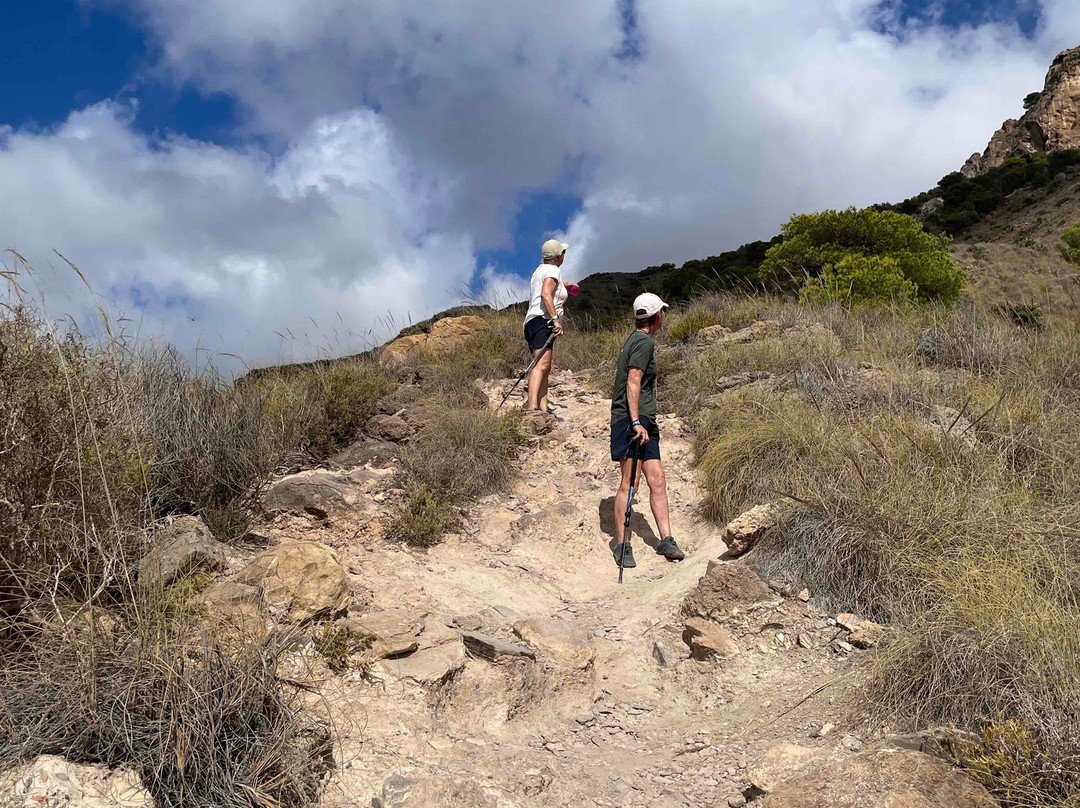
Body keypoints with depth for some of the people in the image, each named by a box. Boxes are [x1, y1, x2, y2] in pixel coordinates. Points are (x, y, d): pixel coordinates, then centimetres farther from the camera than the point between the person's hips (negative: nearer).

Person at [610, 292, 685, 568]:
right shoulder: (645, 342, -10)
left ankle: (666, 540, 6)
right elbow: (633, 383, -18)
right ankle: (622, 545, -3)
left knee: (657, 481, 5)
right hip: (632, 420, -10)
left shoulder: (635, 340, 20)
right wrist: (636, 422, -24)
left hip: (645, 420, 10)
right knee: (629, 483, -8)